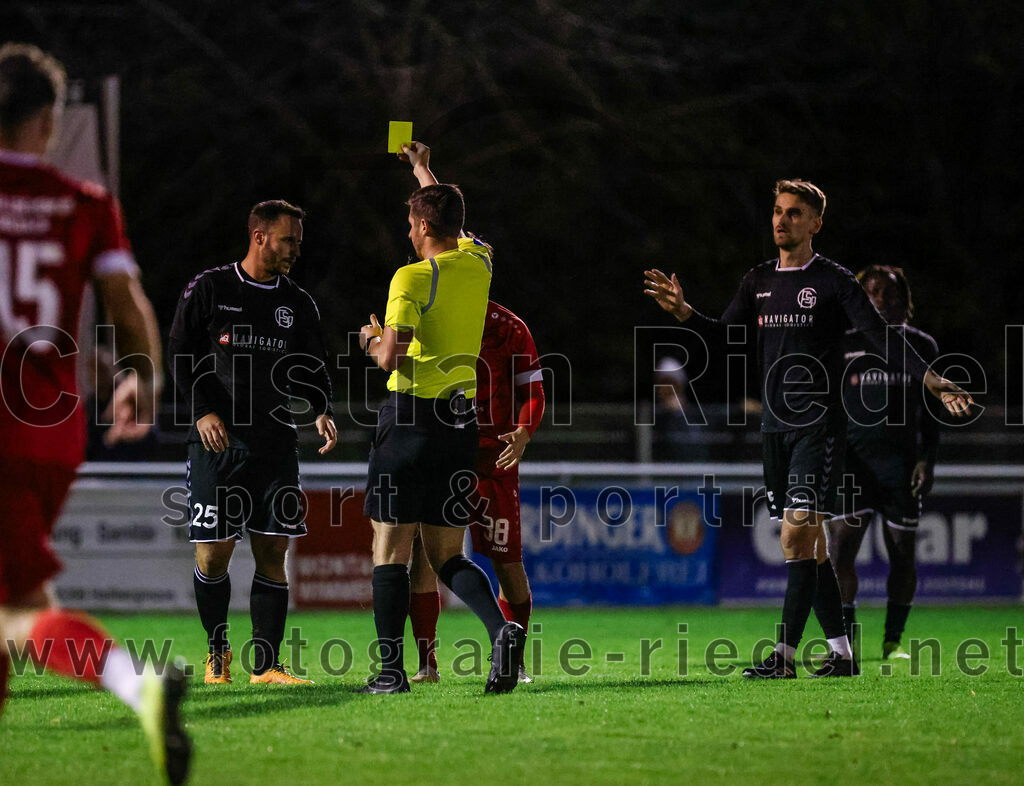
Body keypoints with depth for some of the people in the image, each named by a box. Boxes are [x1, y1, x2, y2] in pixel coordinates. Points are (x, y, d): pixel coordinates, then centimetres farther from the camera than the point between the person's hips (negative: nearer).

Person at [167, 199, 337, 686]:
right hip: (217, 442, -3)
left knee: (273, 551, -3)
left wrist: (322, 411, -3)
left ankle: (266, 665, 0)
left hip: (276, 444, 3)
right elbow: (181, 354, 0)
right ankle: (217, 652, 18)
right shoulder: (209, 289, 1)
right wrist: (202, 411, -12)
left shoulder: (299, 304, 12)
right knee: (214, 554, -4)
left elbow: (310, 369, 16)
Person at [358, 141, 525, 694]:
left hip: (410, 416, -6)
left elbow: (391, 358, -18)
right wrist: (423, 171, 47)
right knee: (446, 555, 9)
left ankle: (391, 669, -2)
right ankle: (502, 630, -16)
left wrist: (372, 340, 5)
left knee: (391, 550, 1)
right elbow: (451, 218, 32)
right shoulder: (478, 264, 8)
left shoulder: (412, 279, -11)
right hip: (461, 421, 6)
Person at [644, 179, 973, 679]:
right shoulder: (759, 281, 13)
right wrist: (684, 313, -5)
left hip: (818, 425, -6)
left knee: (797, 535, -15)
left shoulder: (833, 281, -4)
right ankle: (840, 652, 15)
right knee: (808, 543, 8)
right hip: (775, 426, 6)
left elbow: (880, 335, -9)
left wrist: (931, 379, -21)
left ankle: (784, 656, -16)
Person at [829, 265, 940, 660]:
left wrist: (927, 461, 1)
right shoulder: (843, 346, 4)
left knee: (902, 555, 3)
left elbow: (931, 411, 10)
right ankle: (844, 640, -6)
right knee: (839, 549, -13)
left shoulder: (921, 346, 7)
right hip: (853, 460, -1)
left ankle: (892, 640, 17)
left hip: (902, 463, 1)